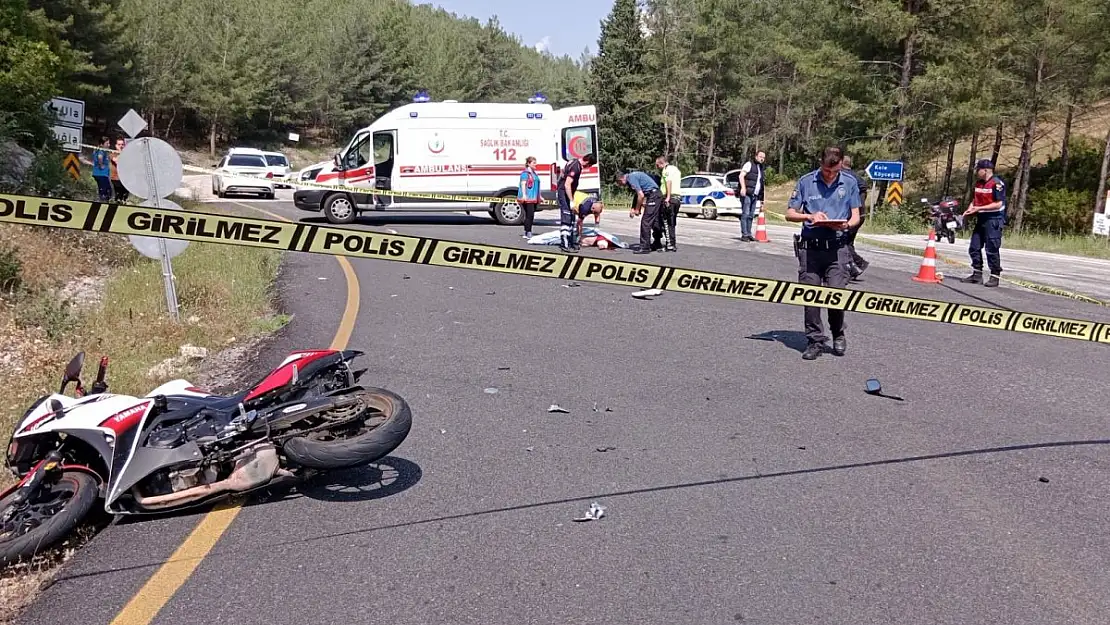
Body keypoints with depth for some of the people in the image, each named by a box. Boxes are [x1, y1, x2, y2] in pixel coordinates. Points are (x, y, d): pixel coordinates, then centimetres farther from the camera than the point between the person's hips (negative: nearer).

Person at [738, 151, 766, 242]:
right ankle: (744, 235, -9)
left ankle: (749, 234, 13)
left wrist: (761, 198, 22)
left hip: (755, 195, 8)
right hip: (747, 194, -8)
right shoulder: (749, 164, 0)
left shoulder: (761, 168, 23)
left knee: (751, 215, 9)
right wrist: (743, 188, -25)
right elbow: (741, 175, -11)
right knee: (745, 214, -8)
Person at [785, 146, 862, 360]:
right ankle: (815, 341, 12)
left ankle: (838, 336, 17)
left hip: (837, 247, 0)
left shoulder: (850, 182, 9)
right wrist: (810, 216, -12)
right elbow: (790, 214, 7)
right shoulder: (806, 182, 4)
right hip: (810, 247, 0)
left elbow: (855, 216, 11)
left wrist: (847, 224, -11)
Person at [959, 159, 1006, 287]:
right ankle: (977, 274, 19)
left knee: (992, 250, -5)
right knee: (974, 248, 9)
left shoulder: (997, 183, -14)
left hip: (993, 220, -9)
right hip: (981, 219, 9)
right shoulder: (978, 183, 12)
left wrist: (979, 208, -19)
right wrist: (970, 209, 2)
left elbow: (998, 204, -17)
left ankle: (994, 277, 3)